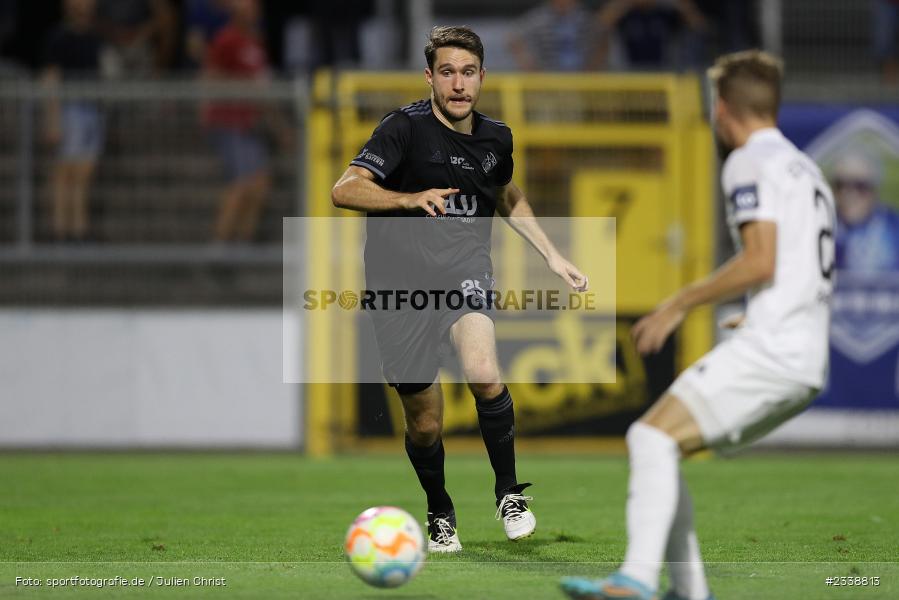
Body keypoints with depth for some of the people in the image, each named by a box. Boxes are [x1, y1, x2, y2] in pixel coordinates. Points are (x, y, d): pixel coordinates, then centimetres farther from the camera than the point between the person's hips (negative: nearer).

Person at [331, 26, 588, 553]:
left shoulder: (495, 138, 6)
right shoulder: (406, 128, -11)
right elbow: (344, 190, -23)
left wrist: (552, 255, 23)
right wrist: (411, 199, -37)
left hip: (465, 270, 2)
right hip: (402, 278, -2)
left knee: (485, 375, -28)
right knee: (425, 423, 5)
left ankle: (510, 494, -8)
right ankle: (441, 515, 33)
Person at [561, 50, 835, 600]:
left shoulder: (752, 162, -4)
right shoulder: (807, 169, 25)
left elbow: (759, 262, -15)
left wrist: (680, 304, -8)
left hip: (768, 349, -9)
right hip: (807, 368, 9)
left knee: (653, 436, -19)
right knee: (661, 447, 12)